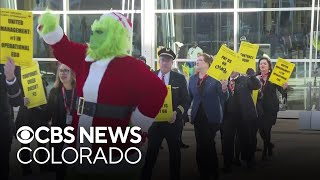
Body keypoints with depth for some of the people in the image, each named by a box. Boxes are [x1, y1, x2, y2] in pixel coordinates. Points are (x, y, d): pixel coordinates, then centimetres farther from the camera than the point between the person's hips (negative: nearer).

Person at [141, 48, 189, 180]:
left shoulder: (179, 78, -2)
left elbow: (185, 101, -4)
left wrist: (176, 113, -20)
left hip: (172, 121, -1)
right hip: (154, 121, 1)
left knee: (175, 153, 14)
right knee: (151, 153, 5)